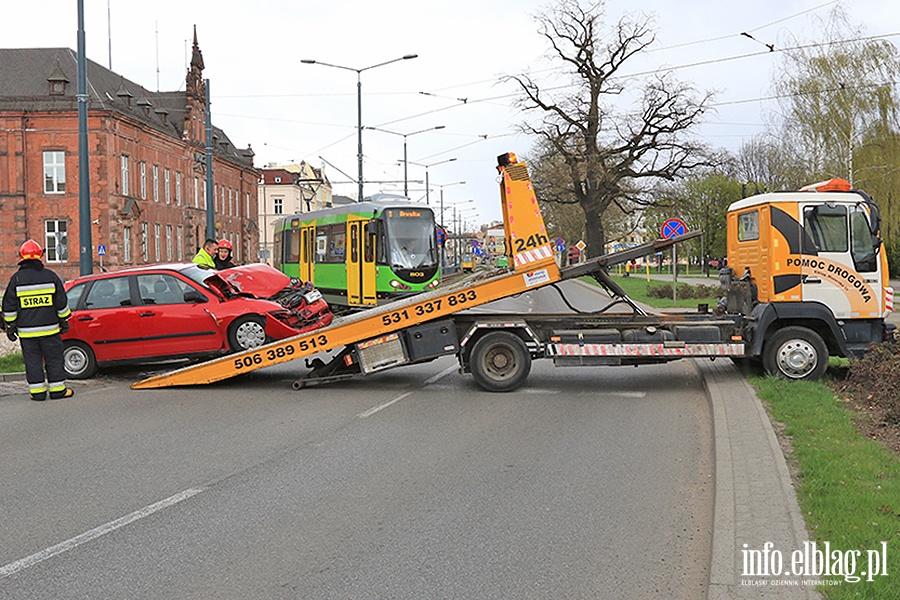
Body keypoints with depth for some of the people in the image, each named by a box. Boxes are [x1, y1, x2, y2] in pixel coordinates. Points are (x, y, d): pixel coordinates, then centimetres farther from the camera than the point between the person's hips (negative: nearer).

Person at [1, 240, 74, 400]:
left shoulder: (16, 278, -3)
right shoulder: (51, 276, 0)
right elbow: (61, 302, 4)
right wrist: (64, 321, 14)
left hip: (27, 331, 0)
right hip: (50, 328, 1)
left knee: (32, 361, 6)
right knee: (54, 359, 8)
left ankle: (37, 391, 6)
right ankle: (57, 390, 10)